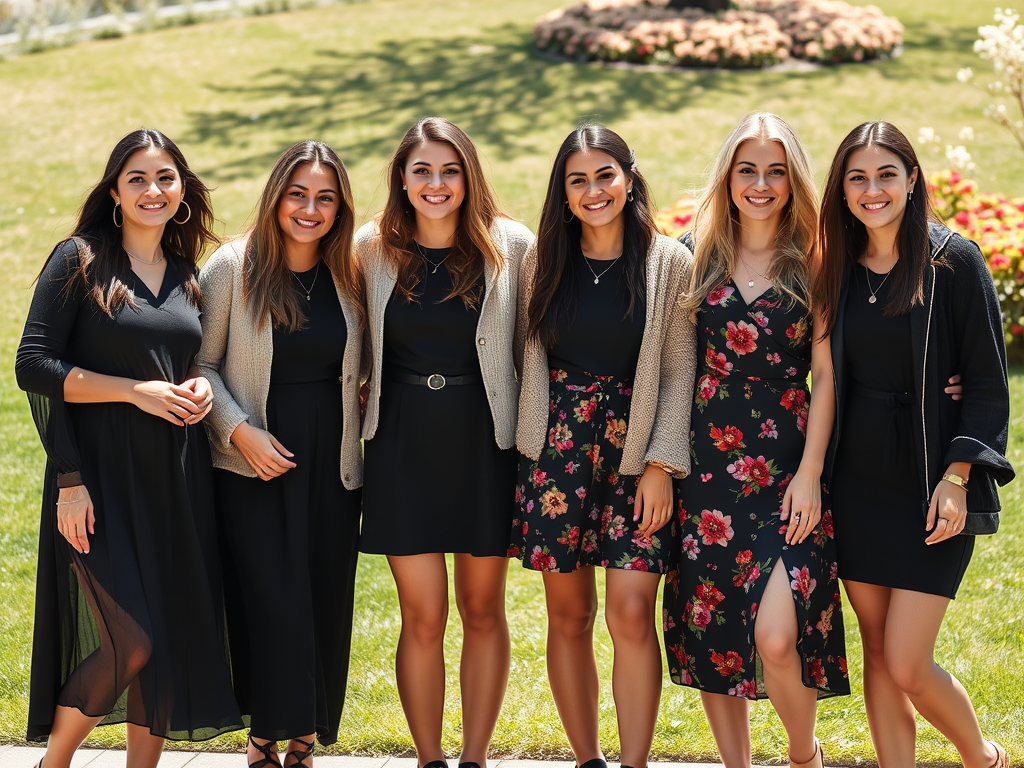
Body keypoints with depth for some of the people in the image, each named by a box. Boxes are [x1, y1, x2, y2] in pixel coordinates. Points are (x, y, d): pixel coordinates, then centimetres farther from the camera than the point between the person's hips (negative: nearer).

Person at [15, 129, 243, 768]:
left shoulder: (186, 273, 14)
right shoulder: (80, 260, -3)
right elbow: (34, 366, -9)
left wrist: (200, 387, 2)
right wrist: (135, 391, -15)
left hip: (177, 478, 6)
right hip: (103, 476, -6)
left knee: (174, 636, 5)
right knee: (133, 640, -12)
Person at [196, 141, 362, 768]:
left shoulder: (349, 274, 6)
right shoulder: (233, 266, -4)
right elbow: (201, 363, -2)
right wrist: (239, 429, -13)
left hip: (332, 462, 3)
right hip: (255, 464, -3)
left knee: (328, 605, 5)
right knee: (274, 604, -10)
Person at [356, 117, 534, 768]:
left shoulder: (510, 245, -5)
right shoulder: (373, 249, 1)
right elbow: (357, 343, 16)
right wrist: (371, 396, 7)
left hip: (485, 441, -1)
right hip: (402, 443, 1)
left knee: (483, 610, 10)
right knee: (423, 617, 2)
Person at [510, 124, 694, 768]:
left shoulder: (670, 263, -1)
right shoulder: (544, 260, 6)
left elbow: (679, 374, -1)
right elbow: (528, 361, 11)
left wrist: (661, 464, -7)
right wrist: (525, 446, 6)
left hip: (636, 450, -2)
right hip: (557, 447, 2)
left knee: (632, 615, -9)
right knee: (569, 614, 6)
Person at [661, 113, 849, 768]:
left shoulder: (814, 263, 2)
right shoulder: (698, 253, 8)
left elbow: (826, 374, -1)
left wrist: (810, 472, -8)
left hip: (786, 468, -3)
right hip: (708, 462, 3)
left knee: (775, 634, -14)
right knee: (708, 626, 5)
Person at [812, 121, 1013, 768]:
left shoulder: (955, 262, -7)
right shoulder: (840, 269, 7)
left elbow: (988, 382, -7)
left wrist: (956, 477, -14)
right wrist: (815, 473, 5)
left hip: (929, 488, -5)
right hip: (856, 484, 5)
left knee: (908, 665, -6)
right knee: (878, 651, 8)